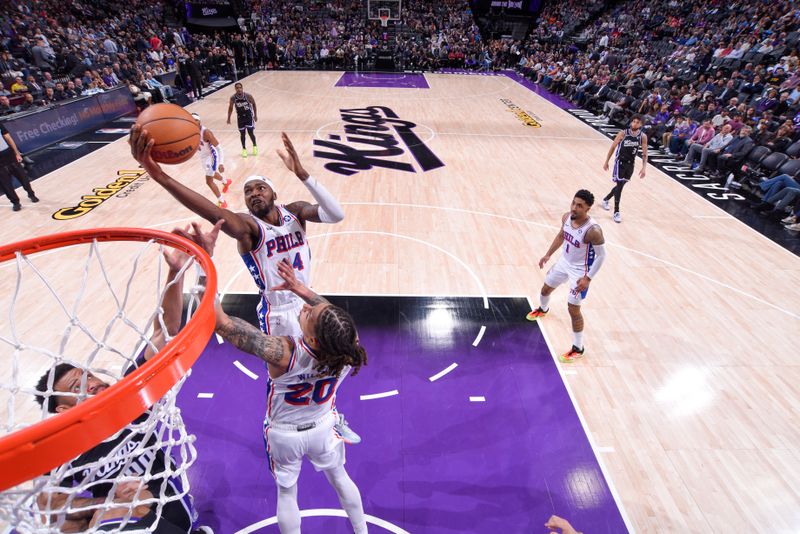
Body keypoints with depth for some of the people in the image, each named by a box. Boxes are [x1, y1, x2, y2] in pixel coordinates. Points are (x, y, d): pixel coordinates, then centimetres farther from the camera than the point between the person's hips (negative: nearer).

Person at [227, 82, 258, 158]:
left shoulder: (248, 96, -20)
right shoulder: (233, 98, -16)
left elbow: (253, 104, -2)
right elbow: (230, 108, 0)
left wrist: (255, 115, 1)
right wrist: (229, 118, 4)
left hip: (249, 116, -2)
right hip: (240, 117, 2)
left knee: (251, 133, -5)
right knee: (242, 133, 6)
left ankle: (254, 146, 21)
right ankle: (244, 149, 23)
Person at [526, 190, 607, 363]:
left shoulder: (593, 230, -31)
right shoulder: (567, 217, -11)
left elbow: (601, 255, -20)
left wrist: (588, 278, -23)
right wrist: (548, 254, 10)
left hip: (580, 271, -7)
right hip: (564, 262, 7)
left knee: (573, 310, -3)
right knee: (545, 289, 25)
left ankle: (578, 349, 15)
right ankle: (543, 309, 61)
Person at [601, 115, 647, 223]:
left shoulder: (643, 136, -5)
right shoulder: (623, 133, -14)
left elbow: (644, 154, -1)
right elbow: (613, 147, -4)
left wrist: (644, 168, -12)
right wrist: (606, 162, -2)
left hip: (631, 164, 4)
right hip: (620, 162, -4)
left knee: (620, 185, 15)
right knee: (619, 185, -11)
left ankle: (606, 199, 41)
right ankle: (616, 212, -6)